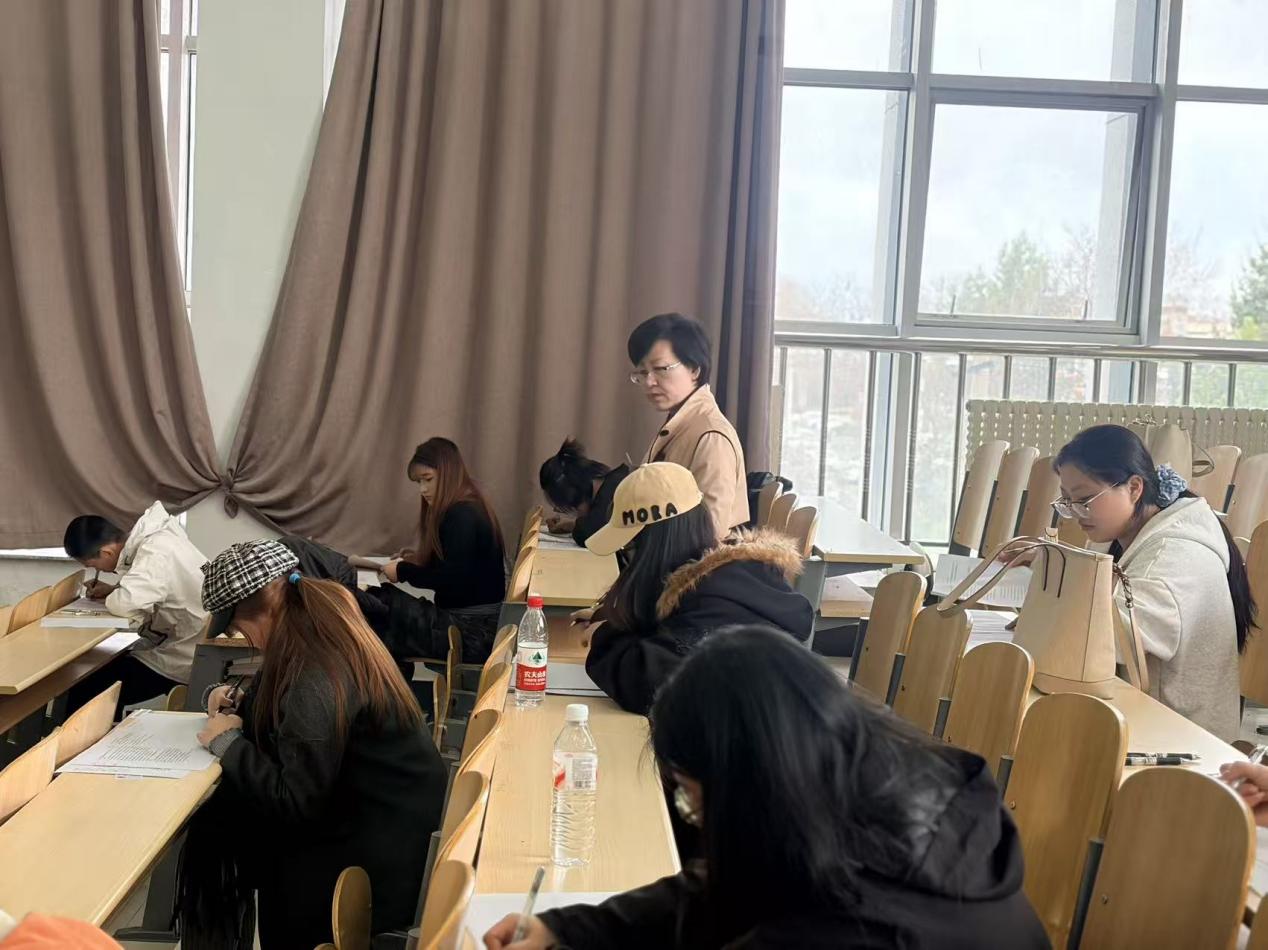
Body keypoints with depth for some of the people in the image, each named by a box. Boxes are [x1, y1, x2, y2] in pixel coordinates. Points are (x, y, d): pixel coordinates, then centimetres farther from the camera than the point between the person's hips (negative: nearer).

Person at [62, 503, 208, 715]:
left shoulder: (155, 553, -26)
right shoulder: (154, 537, 1)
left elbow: (126, 604, -37)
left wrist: (111, 597, -14)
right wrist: (113, 590, 4)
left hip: (181, 659, -9)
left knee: (83, 693, -3)